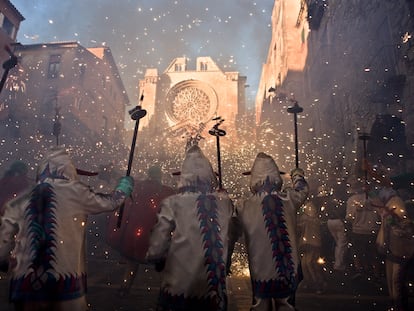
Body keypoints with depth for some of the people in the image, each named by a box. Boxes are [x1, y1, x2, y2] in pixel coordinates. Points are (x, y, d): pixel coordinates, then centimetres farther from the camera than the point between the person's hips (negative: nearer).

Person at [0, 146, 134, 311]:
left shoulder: (20, 201, 7)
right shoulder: (75, 192, -1)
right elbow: (110, 201, 13)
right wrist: (126, 183, 31)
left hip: (25, 283, 4)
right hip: (66, 282, -3)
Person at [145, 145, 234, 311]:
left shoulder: (173, 203, -12)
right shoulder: (225, 203, -5)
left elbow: (155, 250, -10)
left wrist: (160, 261, 13)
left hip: (178, 289, -2)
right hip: (214, 290, 2)